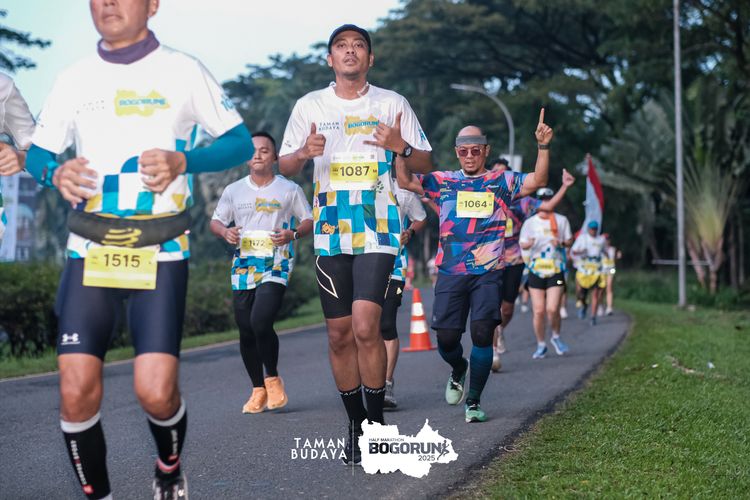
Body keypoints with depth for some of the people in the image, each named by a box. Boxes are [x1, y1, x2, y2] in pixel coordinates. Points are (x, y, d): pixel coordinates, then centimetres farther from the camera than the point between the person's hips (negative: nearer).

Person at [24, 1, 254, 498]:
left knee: (156, 391, -13)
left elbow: (241, 143, 3)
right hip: (89, 252, 3)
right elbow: (37, 153, 15)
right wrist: (57, 173, -9)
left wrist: (183, 162, -16)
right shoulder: (75, 78, 10)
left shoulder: (183, 71, 1)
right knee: (77, 392, -8)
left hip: (160, 253, -3)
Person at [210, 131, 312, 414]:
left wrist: (293, 234, -11)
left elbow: (309, 220, 10)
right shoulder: (234, 190, 12)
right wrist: (225, 232, -6)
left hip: (276, 265, -4)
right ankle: (258, 390, 19)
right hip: (243, 266, 4)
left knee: (261, 322, -22)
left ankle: (273, 378, 1)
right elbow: (215, 221, 17)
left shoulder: (289, 189, 6)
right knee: (246, 332, 4)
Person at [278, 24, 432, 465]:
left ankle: (377, 420, -3)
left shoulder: (392, 104, 5)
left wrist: (400, 146, -13)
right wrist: (304, 153, -9)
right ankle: (356, 423, 17)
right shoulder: (309, 106, 9)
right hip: (330, 234, 3)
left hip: (379, 232, -2)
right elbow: (285, 167, 14)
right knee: (340, 334, 4)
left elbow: (425, 164, 8)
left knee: (365, 326, -17)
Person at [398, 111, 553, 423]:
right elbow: (405, 181, 2)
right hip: (450, 274, 1)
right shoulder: (443, 182, 11)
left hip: (488, 274, -1)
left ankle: (474, 402, 4)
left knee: (482, 335, -11)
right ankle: (458, 370, 34)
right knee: (446, 338, -2)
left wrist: (543, 147, -17)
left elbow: (537, 181, -4)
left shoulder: (501, 182, 7)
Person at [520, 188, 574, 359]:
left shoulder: (561, 220, 6)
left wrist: (561, 242, -9)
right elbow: (522, 244, 6)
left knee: (552, 309, -13)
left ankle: (556, 337, 15)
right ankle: (541, 345, 13)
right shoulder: (530, 222, 6)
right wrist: (529, 243, -17)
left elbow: (569, 240, 13)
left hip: (556, 270, -1)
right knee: (538, 311, -2)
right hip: (536, 270, 1)